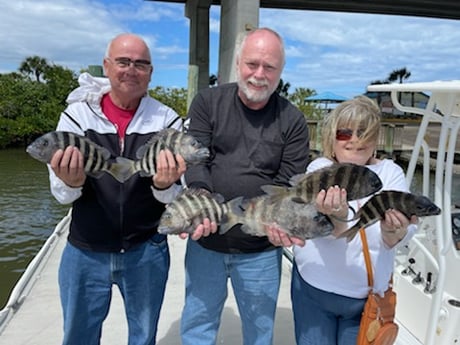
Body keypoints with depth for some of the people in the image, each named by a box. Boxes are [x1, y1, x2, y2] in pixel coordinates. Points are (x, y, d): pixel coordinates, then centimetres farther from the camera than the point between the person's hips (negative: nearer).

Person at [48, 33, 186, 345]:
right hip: (84, 252, 1)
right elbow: (60, 194, -9)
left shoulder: (167, 120, -6)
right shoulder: (77, 114, -5)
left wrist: (165, 185, -32)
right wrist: (71, 182, -32)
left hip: (146, 251, 0)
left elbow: (176, 198, -9)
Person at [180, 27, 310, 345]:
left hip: (261, 250, 0)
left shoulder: (293, 120, -3)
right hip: (206, 241, 1)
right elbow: (196, 161, -9)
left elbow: (291, 183, -5)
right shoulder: (207, 103, -2)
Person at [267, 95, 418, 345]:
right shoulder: (319, 169, -8)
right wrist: (337, 216, -47)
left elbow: (396, 240, -16)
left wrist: (394, 229, -39)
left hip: (369, 294, 2)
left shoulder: (390, 172, -4)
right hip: (314, 288, -1)